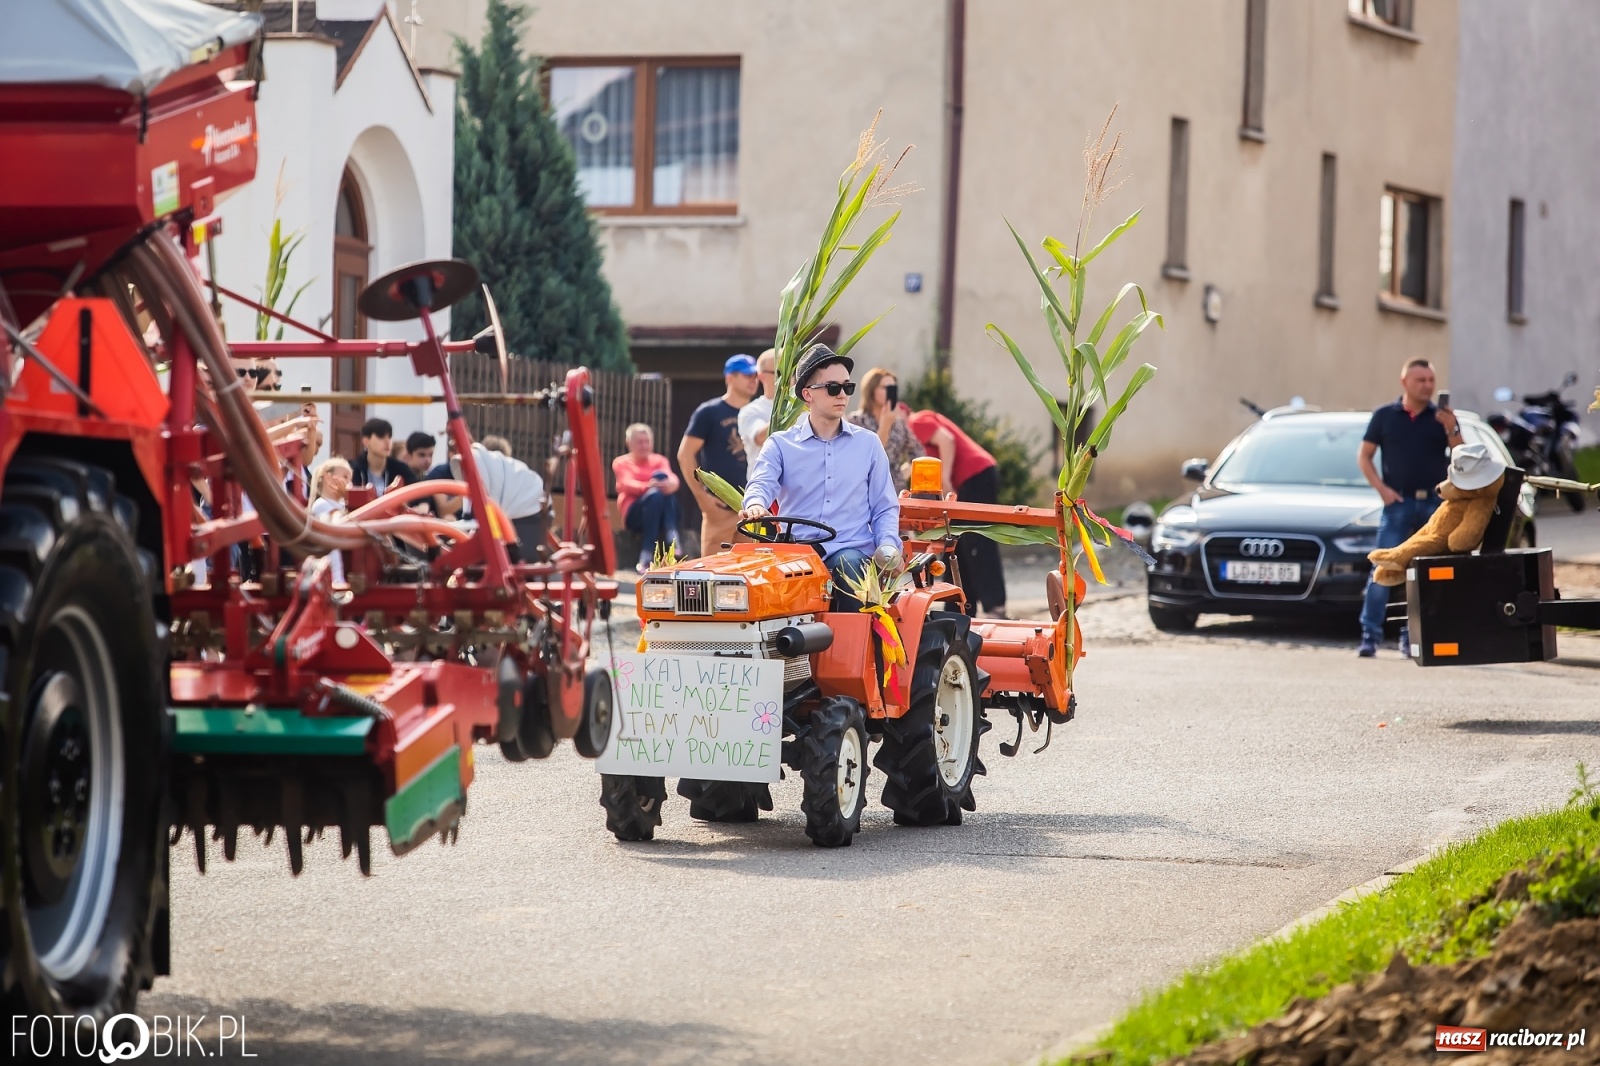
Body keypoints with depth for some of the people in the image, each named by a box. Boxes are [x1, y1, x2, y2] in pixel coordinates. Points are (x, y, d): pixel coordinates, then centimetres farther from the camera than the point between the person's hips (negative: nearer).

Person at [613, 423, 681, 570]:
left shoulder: (659, 460, 22)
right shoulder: (621, 463, 13)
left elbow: (671, 477, -1)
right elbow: (627, 484, -9)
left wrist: (672, 484, -29)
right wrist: (647, 487, -32)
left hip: (661, 515, 3)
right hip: (635, 515, -3)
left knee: (661, 477, -24)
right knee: (655, 494, -35)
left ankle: (671, 538, -37)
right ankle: (646, 556, -42)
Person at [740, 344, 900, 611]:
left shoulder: (868, 444, 16)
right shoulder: (781, 444, 12)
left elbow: (885, 507, 17)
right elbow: (762, 483, -6)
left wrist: (888, 545, -4)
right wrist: (756, 505, -32)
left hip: (852, 551, 1)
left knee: (847, 565, -35)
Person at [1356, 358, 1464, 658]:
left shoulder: (1442, 417, 7)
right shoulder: (1385, 416, 4)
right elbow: (1364, 456, 7)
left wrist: (1452, 430, -17)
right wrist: (1382, 488, -6)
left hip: (1435, 502, 2)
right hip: (1398, 502, -2)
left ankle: (1412, 637, 12)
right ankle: (1370, 636, -8)